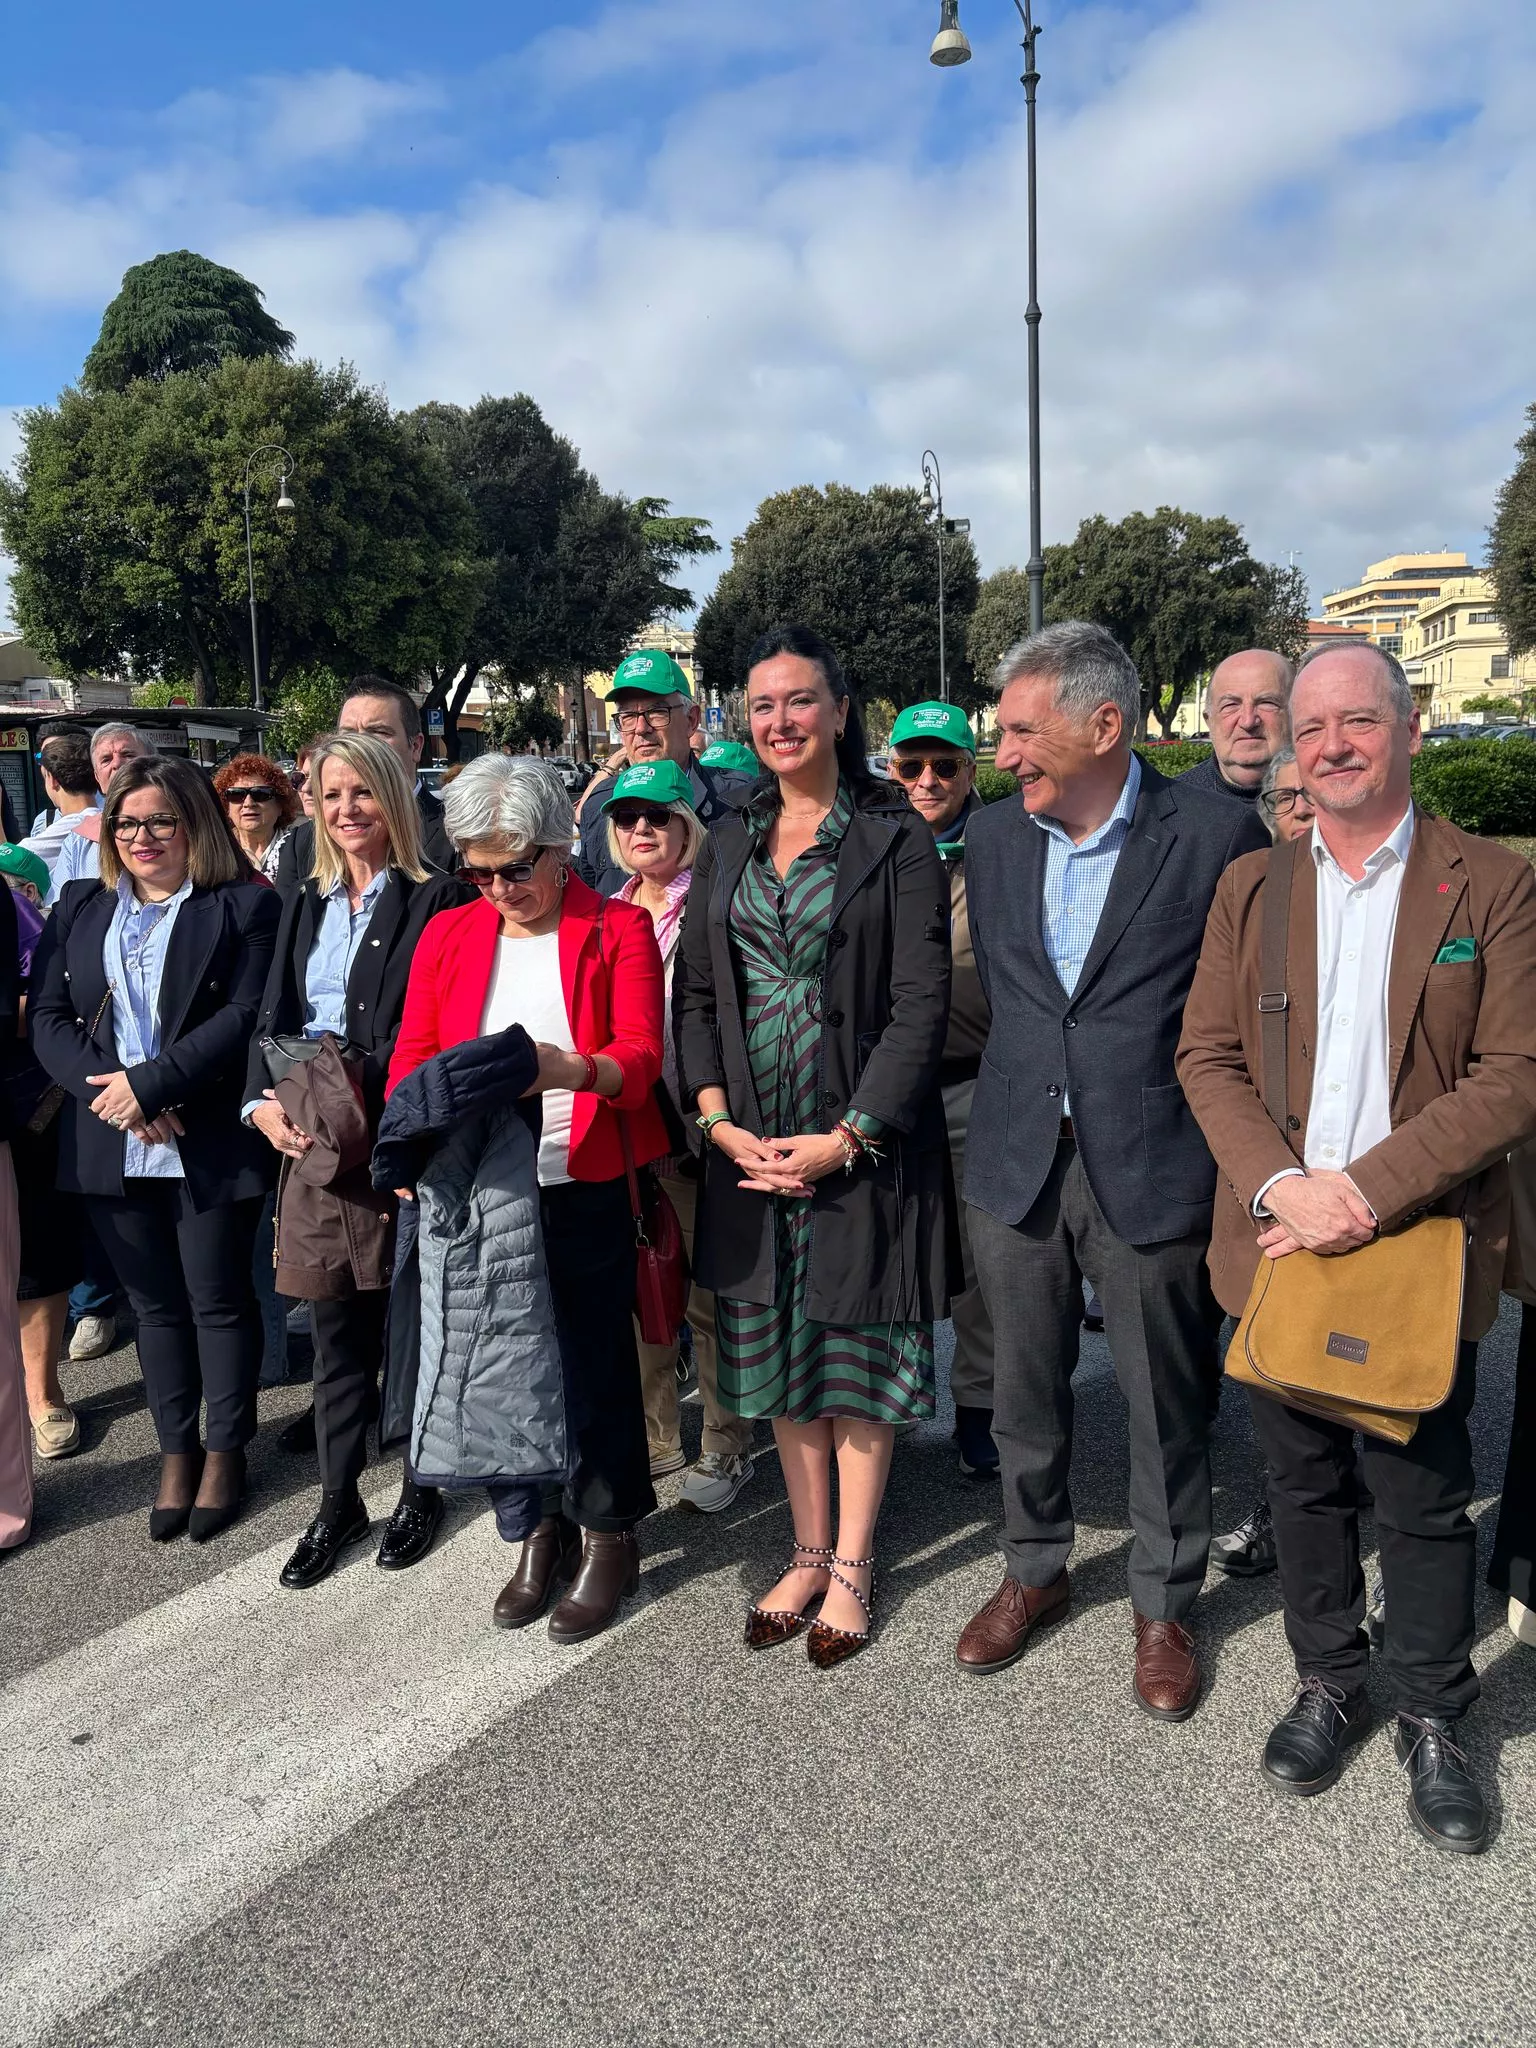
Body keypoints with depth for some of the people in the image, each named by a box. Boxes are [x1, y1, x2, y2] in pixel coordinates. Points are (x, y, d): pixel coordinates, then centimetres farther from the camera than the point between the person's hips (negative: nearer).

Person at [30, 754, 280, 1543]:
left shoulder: (245, 906, -3)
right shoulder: (80, 907, 12)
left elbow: (244, 1017, -12)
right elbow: (47, 1015, 4)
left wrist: (147, 1085, -17)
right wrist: (103, 1093, -12)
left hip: (210, 1144, -4)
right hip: (110, 1144, 4)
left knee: (218, 1299, 8)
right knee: (154, 1303, 14)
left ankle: (225, 1450, 25)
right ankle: (176, 1451, 28)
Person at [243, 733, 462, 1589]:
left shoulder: (435, 900, -5)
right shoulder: (307, 904, 14)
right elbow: (274, 1018, 10)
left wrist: (362, 1101, -21)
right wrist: (264, 1102, -7)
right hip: (316, 1151, 5)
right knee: (337, 1337, 14)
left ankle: (423, 1492, 26)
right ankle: (339, 1503, 28)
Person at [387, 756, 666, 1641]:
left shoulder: (618, 929, 0)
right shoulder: (448, 936, 9)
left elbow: (640, 1058, -11)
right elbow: (411, 1059, 6)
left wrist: (571, 1069, -32)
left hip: (586, 1192, -3)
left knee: (594, 1364, 4)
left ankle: (607, 1536, 25)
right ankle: (539, 1532, 30)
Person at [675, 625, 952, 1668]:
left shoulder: (895, 837, -6)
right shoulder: (729, 841, 10)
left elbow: (921, 1003, -12)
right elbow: (696, 993, 7)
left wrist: (844, 1139, -17)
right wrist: (721, 1122, -7)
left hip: (862, 1141, -4)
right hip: (751, 1145, 5)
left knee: (859, 1356, 7)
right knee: (777, 1355, 13)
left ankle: (853, 1569, 25)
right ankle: (809, 1554, 30)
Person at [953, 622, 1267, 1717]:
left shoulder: (1217, 833, -10)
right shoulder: (993, 836, 4)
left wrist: (1233, 1147, -3)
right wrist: (1024, 1092, 12)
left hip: (1156, 1169, -4)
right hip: (1018, 1163, 4)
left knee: (1168, 1407, 11)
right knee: (1025, 1392, 17)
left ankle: (1164, 1607, 34)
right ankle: (1036, 1570, 40)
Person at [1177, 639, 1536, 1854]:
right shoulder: (1251, 888, 6)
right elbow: (1208, 1056, 1)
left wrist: (1369, 1190, -20)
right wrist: (1280, 1183, -16)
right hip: (1280, 1242, 3)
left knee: (1426, 1499, 11)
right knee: (1305, 1482, 17)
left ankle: (1432, 1719, 33)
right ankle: (1329, 1683, 38)